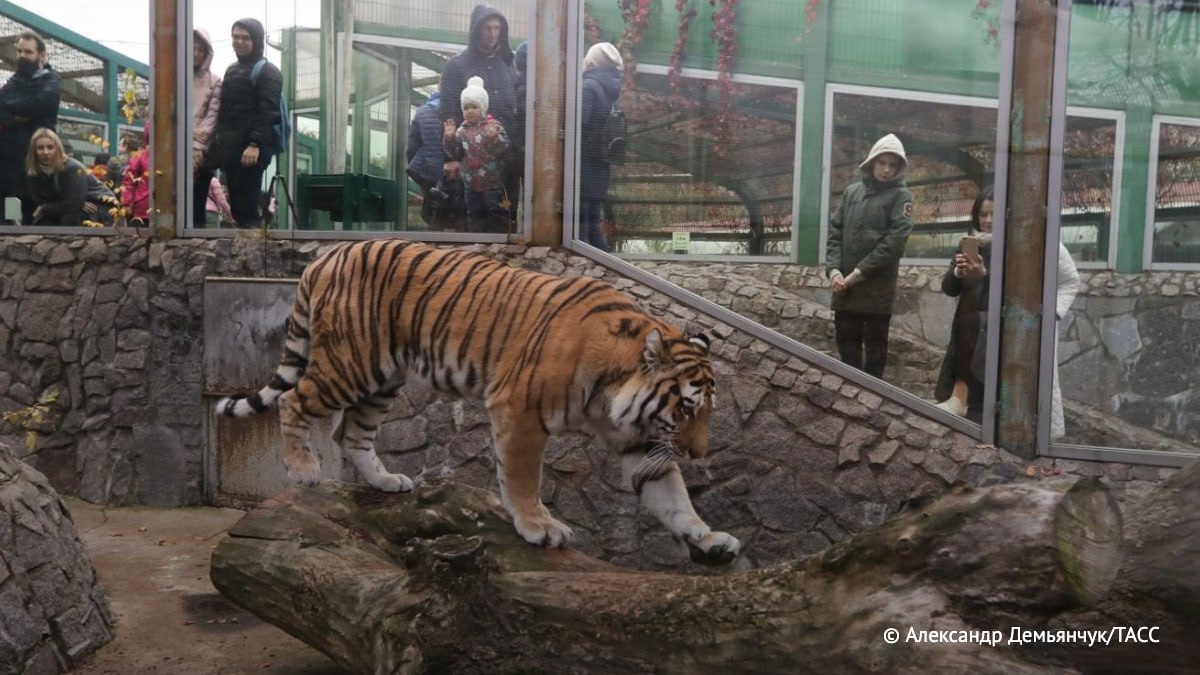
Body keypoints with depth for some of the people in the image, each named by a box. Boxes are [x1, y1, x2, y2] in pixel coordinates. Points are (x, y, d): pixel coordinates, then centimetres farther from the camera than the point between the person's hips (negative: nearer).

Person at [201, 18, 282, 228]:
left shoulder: (268, 72, -3)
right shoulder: (232, 70, 22)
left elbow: (267, 110, -15)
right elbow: (224, 109, 23)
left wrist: (255, 144, -25)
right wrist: (219, 141, 16)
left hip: (250, 148, -8)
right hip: (230, 146, 8)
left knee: (247, 206, -9)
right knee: (236, 205, 8)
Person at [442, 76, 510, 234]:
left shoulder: (494, 125, -7)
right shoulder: (462, 130, 5)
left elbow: (503, 148, -16)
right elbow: (455, 154, 4)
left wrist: (493, 136, -33)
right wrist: (449, 137, -10)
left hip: (492, 183, -5)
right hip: (471, 184, 5)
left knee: (496, 214, -1)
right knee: (474, 215, 13)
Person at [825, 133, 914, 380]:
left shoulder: (901, 196, -1)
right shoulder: (851, 191, 12)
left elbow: (894, 241, -12)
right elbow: (835, 233, 9)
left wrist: (857, 274, -14)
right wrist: (833, 269, -7)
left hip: (878, 287, -4)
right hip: (845, 287, 4)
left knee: (875, 347, 5)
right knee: (847, 345, 12)